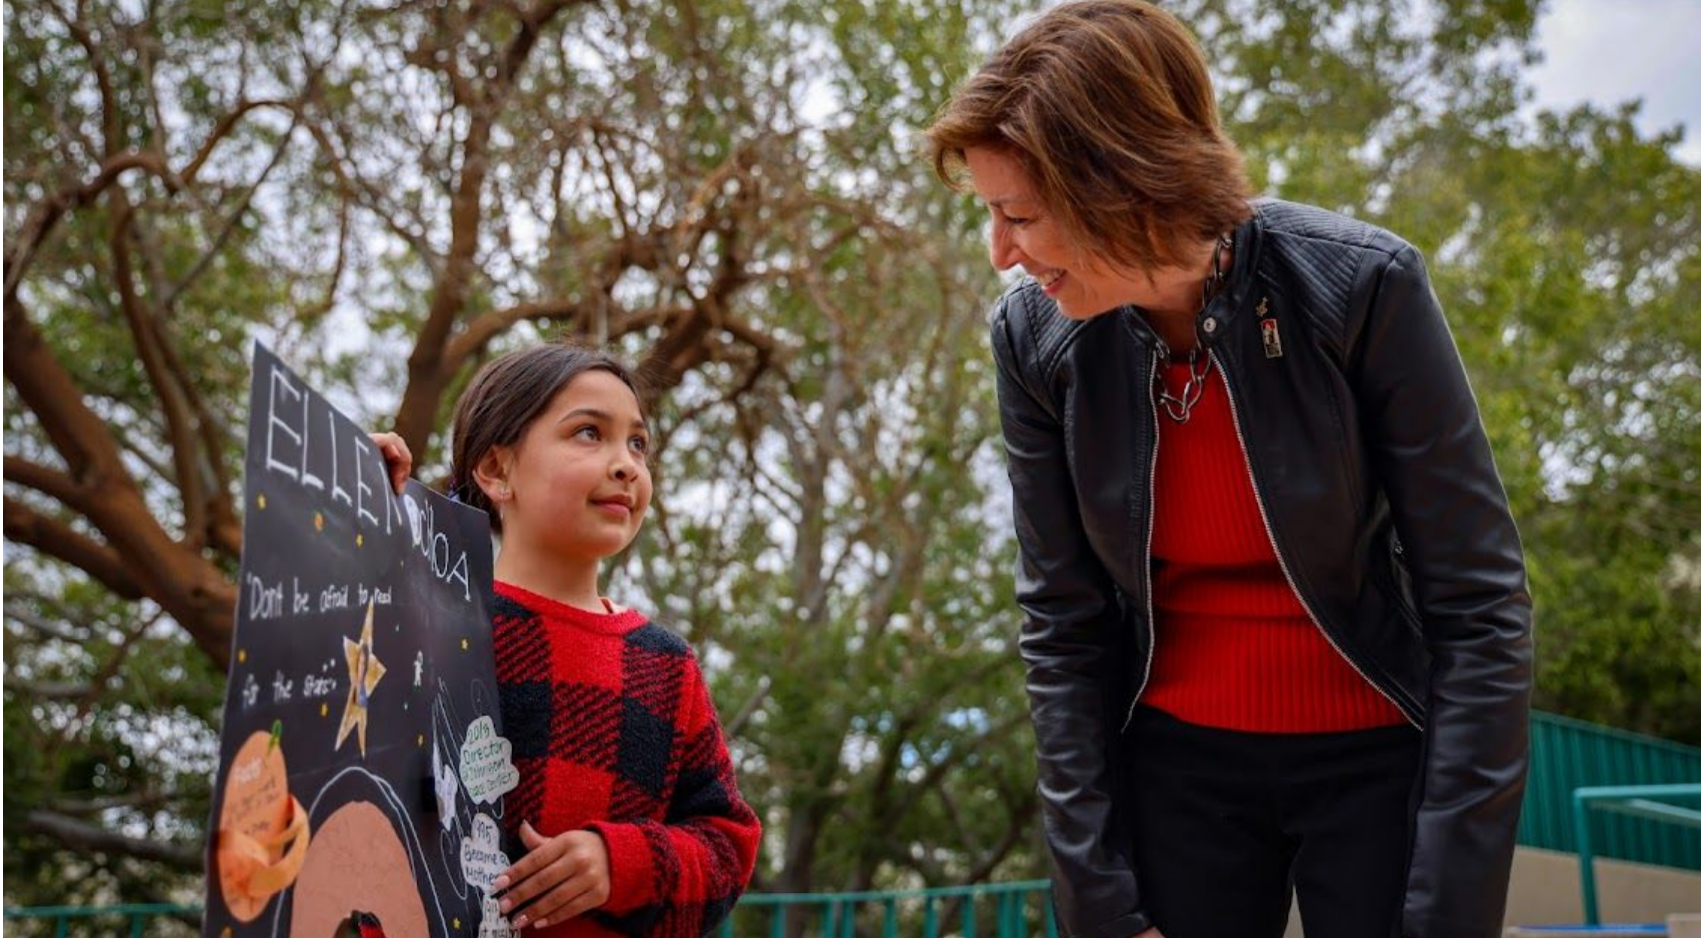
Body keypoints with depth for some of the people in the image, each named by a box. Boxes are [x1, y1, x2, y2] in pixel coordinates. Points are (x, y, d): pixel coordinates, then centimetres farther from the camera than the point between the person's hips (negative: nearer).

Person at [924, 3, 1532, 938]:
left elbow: (1478, 607, -15)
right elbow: (1062, 624, -4)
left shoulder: (1361, 288, -19)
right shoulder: (1035, 337, -11)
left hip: (1376, 757, -2)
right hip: (1177, 766, 2)